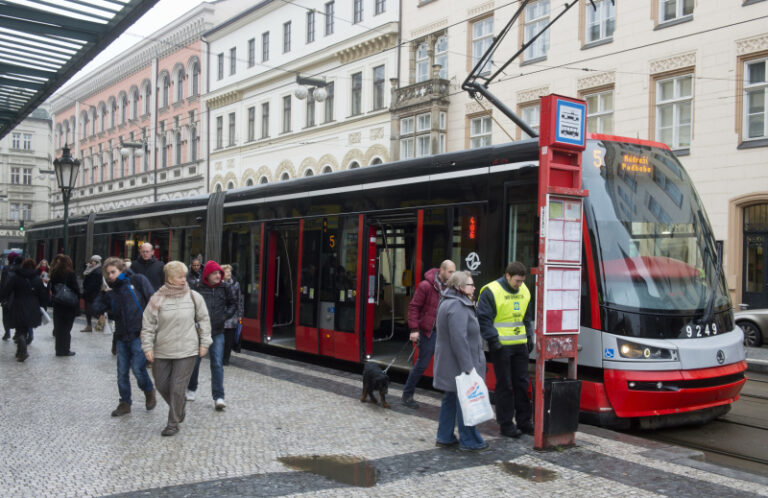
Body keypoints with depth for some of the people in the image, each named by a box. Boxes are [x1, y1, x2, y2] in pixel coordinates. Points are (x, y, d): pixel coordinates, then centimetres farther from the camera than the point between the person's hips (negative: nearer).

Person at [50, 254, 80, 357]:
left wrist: (55, 295, 14)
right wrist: (78, 299, -1)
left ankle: (59, 350, 14)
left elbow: (52, 288, 7)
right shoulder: (70, 273, -12)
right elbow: (76, 288, -11)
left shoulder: (54, 273, 3)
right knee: (66, 328, 1)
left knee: (59, 327, 9)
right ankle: (65, 350, 4)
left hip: (57, 304, 5)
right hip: (69, 304, -5)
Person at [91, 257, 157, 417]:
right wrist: (103, 293, 1)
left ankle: (149, 392, 17)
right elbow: (96, 308, 6)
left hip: (139, 335, -5)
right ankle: (125, 403, 22)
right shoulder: (112, 291, 12)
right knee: (122, 372, 8)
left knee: (138, 368, -10)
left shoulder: (138, 281, -2)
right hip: (122, 337, 6)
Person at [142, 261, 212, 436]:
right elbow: (148, 325, -1)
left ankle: (173, 423, 12)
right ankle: (179, 407, 39)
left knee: (178, 388, -1)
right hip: (162, 351, 2)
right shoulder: (158, 299, -5)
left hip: (187, 351, -1)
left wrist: (204, 343, 4)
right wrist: (148, 347, -5)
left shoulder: (194, 297, -2)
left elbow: (204, 320, 7)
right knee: (162, 385, 12)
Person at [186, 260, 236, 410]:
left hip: (217, 332, 1)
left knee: (217, 364, -3)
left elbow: (233, 304, 13)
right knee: (194, 361, 14)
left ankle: (218, 397, 0)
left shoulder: (224, 288, 1)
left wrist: (226, 315, -2)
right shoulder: (197, 288, -6)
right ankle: (191, 389, 37)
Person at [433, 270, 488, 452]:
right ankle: (469, 441, 7)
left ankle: (444, 437, 24)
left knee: (451, 399, 16)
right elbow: (459, 339, -26)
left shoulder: (448, 304, 15)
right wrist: (467, 366, -24)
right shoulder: (458, 307, -21)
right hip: (459, 365, -11)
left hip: (450, 365, 11)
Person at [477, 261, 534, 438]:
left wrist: (529, 337, 13)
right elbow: (483, 319, -12)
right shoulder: (490, 292, -12)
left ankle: (523, 421, 21)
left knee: (522, 383, 10)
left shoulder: (524, 291, 10)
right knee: (505, 385, 1)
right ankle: (505, 424, 11)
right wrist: (493, 340, -16)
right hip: (501, 346, -6)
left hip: (520, 345, 6)